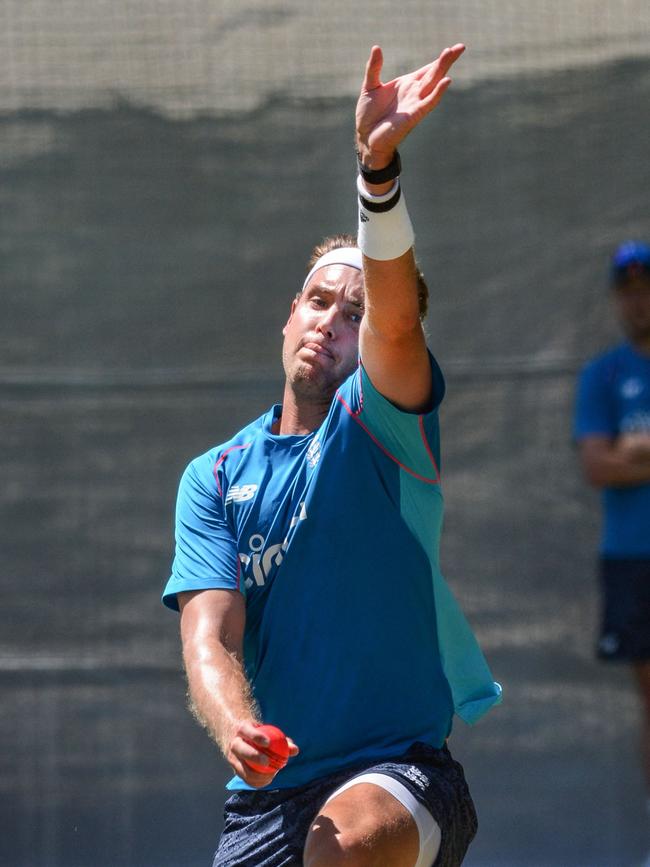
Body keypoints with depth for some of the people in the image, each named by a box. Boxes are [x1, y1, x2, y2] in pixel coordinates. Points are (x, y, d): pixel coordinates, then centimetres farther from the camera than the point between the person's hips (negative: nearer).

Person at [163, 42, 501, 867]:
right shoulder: (214, 477, 11)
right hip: (267, 796, 5)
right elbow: (209, 637, -2)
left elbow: (396, 316, -21)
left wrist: (378, 166, -39)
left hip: (399, 774, -4)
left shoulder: (383, 425, 0)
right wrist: (234, 727, -26)